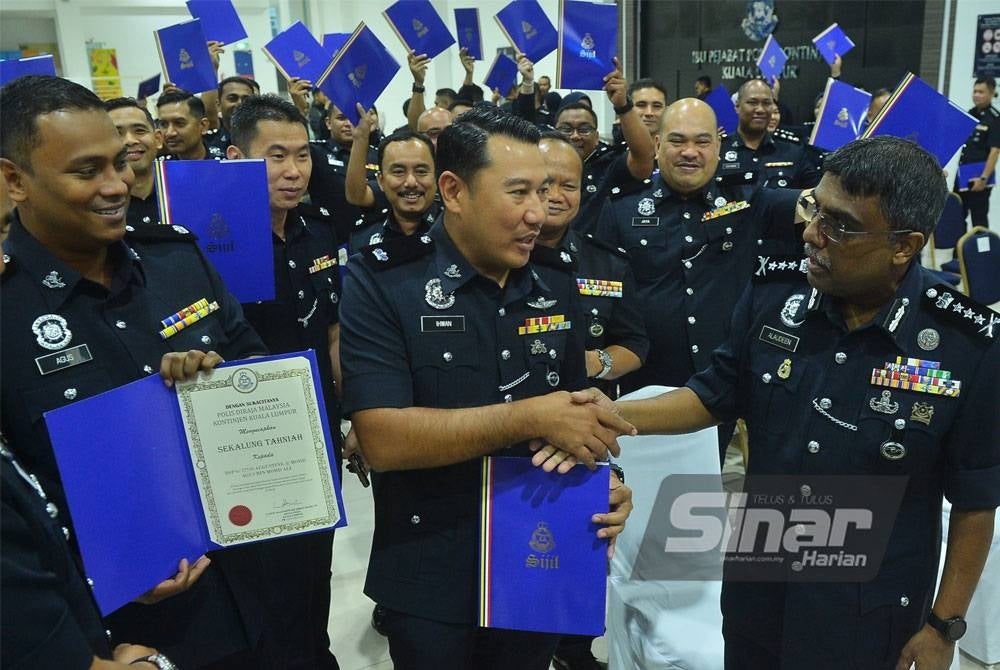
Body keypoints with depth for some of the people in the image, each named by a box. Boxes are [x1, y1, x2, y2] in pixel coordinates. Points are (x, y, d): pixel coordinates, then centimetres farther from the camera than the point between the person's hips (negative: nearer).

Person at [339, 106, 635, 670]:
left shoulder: (557, 288, 2)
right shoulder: (383, 282, -15)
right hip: (431, 583, -4)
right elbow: (382, 440, -24)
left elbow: (573, 414, 9)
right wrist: (531, 417, -26)